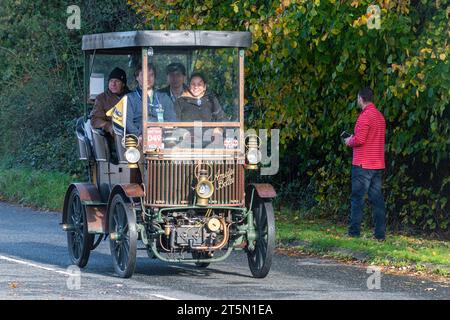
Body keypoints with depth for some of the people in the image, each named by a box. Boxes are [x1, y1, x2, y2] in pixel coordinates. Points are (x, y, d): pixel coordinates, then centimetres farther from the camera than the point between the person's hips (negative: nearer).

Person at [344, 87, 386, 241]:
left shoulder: (365, 116, -14)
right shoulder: (380, 116, 14)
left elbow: (359, 140, -19)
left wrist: (349, 141, 1)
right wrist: (354, 139, 20)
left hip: (363, 164, -8)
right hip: (378, 164, 8)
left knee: (357, 198, -2)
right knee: (377, 198, 6)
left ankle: (354, 231, -1)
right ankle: (380, 233, 3)